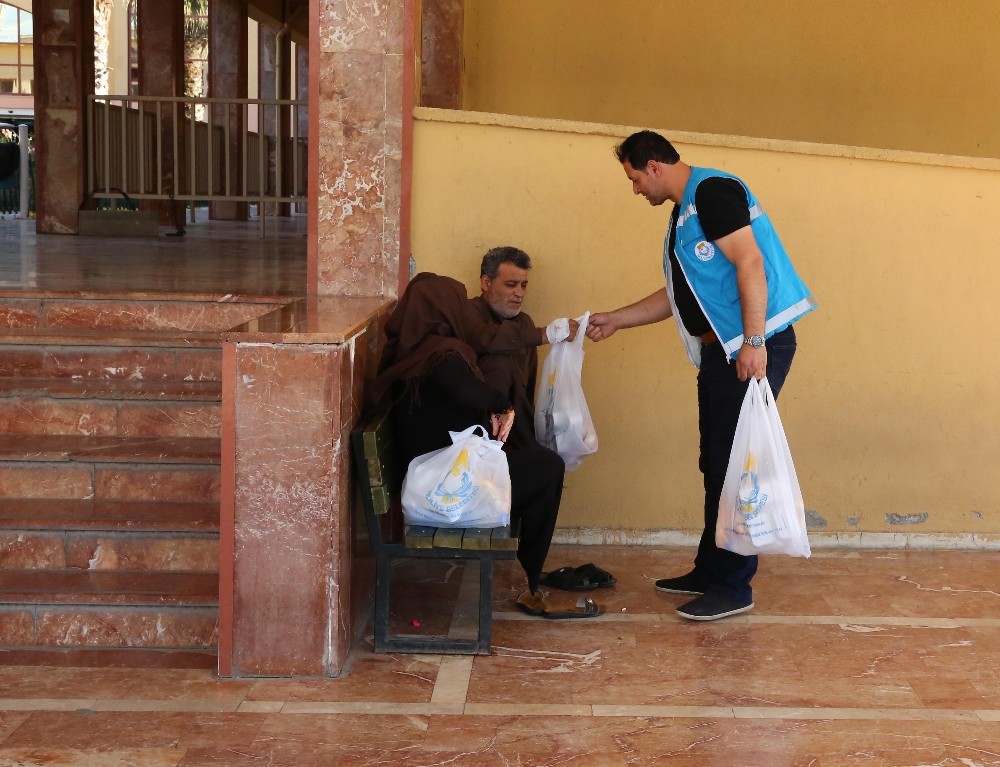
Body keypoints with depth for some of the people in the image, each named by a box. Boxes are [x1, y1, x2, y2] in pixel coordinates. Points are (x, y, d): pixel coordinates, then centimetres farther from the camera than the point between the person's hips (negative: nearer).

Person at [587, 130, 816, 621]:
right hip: (720, 351, 10)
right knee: (716, 465, 13)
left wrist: (754, 342, -25)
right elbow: (679, 295, 28)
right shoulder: (684, 214, 21)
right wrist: (616, 320, 28)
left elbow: (750, 262, -19)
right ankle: (710, 571, 23)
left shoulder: (712, 191, -9)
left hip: (753, 348, -10)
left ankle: (733, 588, -1)